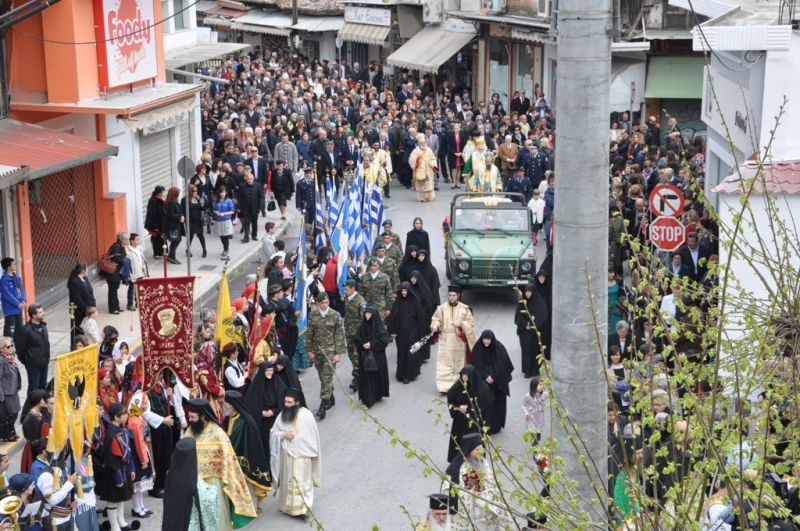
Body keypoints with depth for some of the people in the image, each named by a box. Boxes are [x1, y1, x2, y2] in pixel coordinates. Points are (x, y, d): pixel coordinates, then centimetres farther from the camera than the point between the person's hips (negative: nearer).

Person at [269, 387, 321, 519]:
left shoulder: (306, 415, -11)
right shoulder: (282, 415, 2)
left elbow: (313, 436, -6)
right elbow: (273, 432, 5)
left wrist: (313, 453, -5)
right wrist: (283, 435, -14)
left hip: (302, 455, -4)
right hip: (286, 454, 4)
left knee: (301, 481, -3)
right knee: (287, 481, 11)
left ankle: (302, 508, 1)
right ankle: (288, 506, 22)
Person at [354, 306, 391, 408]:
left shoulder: (379, 326, -8)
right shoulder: (362, 326, 4)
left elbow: (385, 340, -13)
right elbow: (356, 339, 5)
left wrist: (372, 344, -16)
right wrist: (362, 345, -13)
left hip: (377, 356, -3)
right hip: (364, 356, 3)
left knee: (377, 375, 3)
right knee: (366, 377, 1)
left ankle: (378, 395, 18)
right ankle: (367, 399, 5)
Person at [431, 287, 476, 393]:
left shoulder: (465, 309, -2)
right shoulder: (441, 308, 0)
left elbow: (471, 323, 0)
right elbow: (436, 320, 5)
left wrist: (461, 324, -18)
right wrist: (435, 326, -17)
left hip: (459, 340, 0)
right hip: (445, 340, 0)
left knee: (458, 363, 8)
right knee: (444, 363, -7)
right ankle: (444, 386, -7)